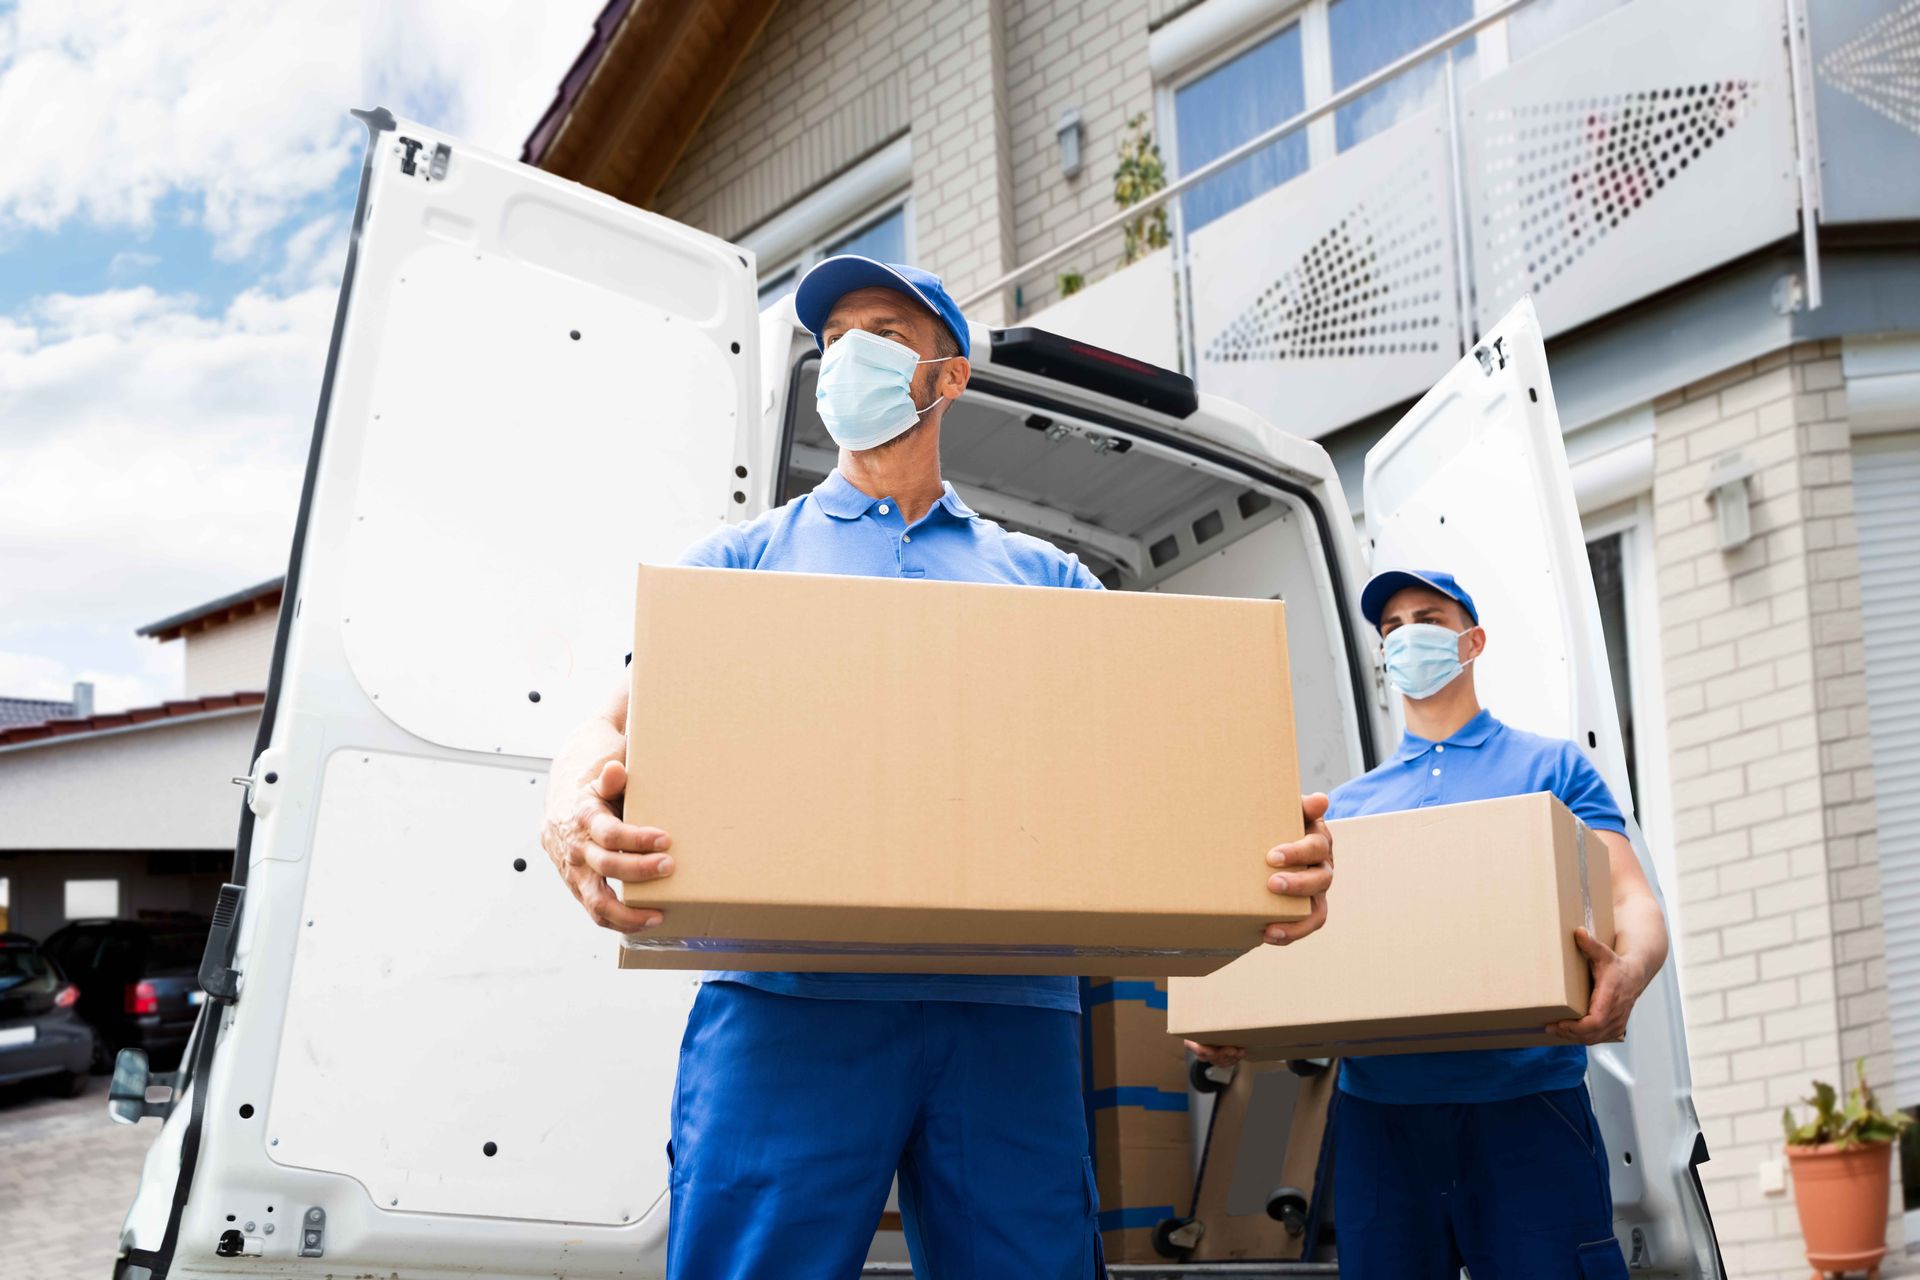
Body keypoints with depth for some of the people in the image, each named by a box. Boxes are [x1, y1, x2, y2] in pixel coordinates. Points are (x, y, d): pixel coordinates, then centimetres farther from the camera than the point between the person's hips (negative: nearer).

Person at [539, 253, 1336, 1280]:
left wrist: (1270, 850, -10)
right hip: (791, 996, -1)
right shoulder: (744, 559, 20)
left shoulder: (1048, 579, 23)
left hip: (1011, 1007, 2)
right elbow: (620, 729, 8)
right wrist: (574, 819, -18)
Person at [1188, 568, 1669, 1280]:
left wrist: (1626, 975, -24)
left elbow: (1633, 904, 0)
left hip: (1525, 1095, -3)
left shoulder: (1551, 768, 10)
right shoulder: (1347, 806, 19)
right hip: (1379, 1105, 3)